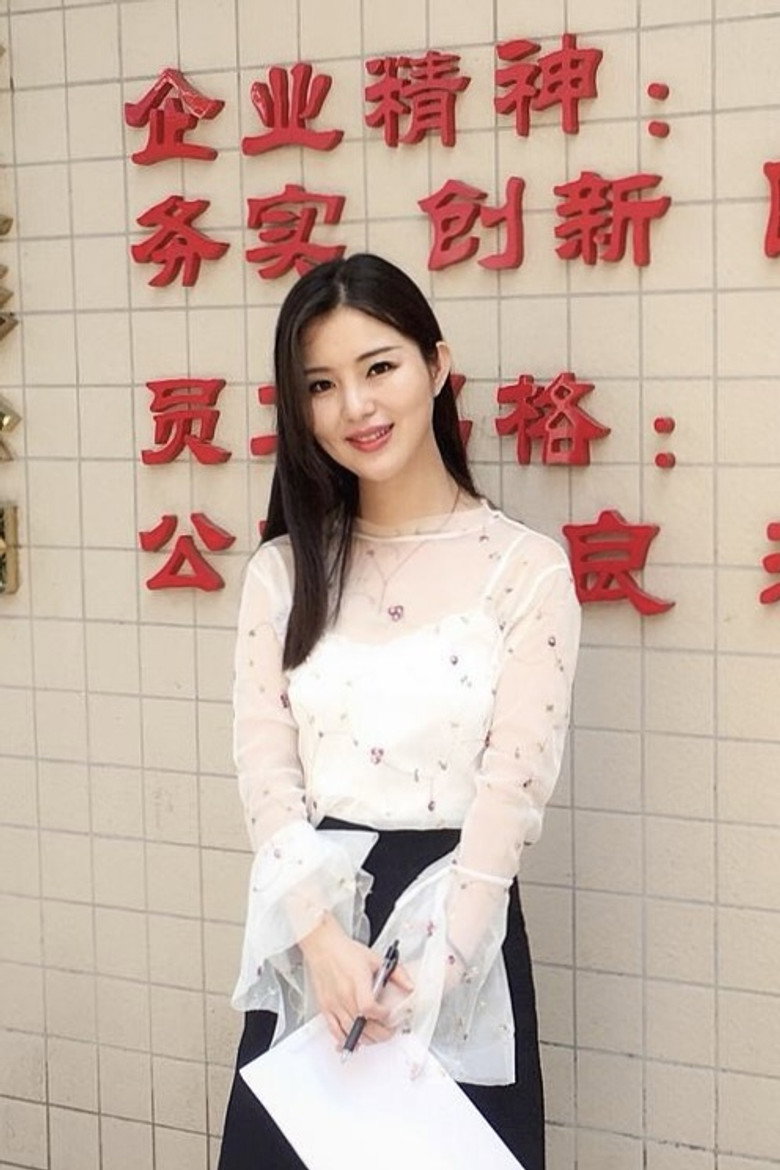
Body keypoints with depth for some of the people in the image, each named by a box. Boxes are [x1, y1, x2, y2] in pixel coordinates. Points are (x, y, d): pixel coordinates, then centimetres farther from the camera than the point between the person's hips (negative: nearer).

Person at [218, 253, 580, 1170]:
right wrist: (323, 935, -17)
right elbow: (265, 763, -3)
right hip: (307, 929, 3)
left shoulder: (527, 568, -5)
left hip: (457, 923, -2)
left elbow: (510, 788, -11)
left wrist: (430, 966, -20)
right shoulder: (283, 570, 5)